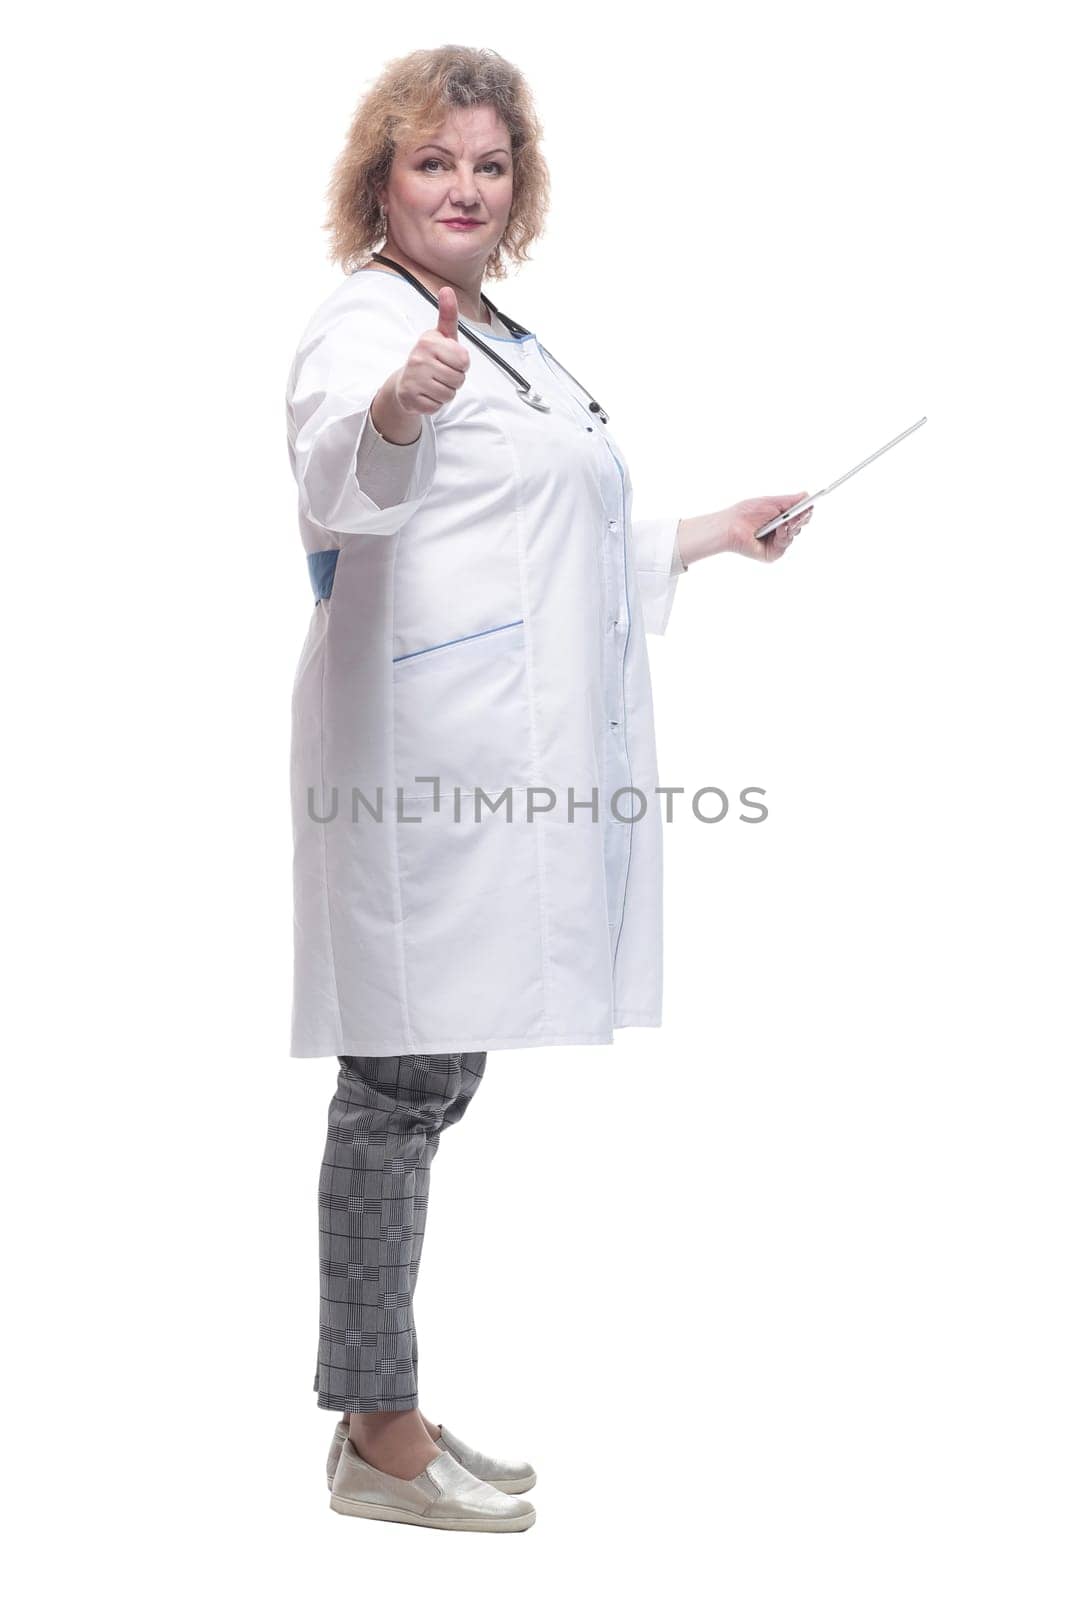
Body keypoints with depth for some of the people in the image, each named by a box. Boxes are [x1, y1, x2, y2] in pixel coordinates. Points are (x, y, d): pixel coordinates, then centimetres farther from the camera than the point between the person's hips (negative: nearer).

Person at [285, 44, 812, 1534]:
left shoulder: (500, 339, 23)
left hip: (522, 755, 9)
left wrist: (712, 533, 39)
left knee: (431, 1074, 11)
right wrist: (392, 415, -50)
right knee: (404, 1076, -6)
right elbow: (338, 490, -28)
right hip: (433, 758, -9)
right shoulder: (365, 321, -6)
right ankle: (377, 1433, 1)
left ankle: (388, 1415, 19)